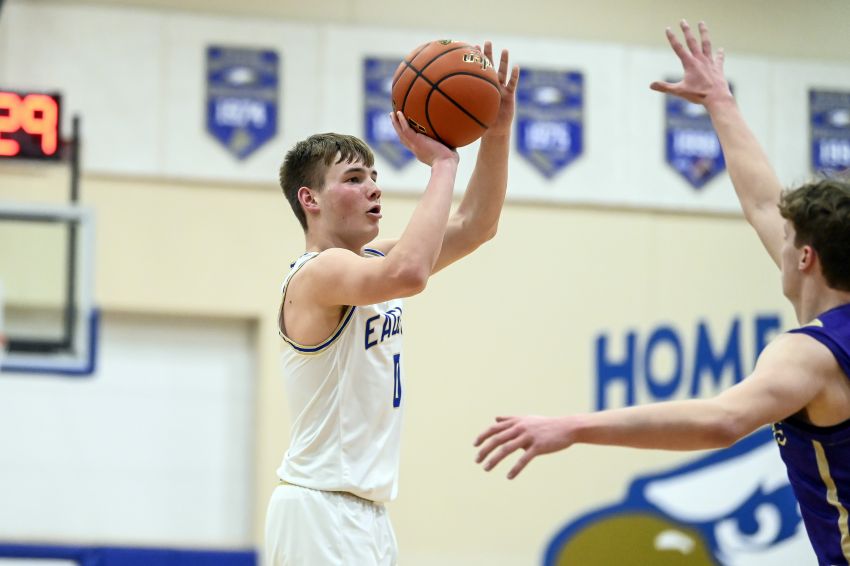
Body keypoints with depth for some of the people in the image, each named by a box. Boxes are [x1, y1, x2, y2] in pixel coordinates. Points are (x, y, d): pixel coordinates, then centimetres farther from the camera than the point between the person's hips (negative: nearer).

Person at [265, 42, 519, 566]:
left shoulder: (371, 261, 13)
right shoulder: (319, 273, -15)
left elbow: (476, 227, 15)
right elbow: (409, 273, -35)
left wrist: (497, 134, 0)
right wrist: (442, 163, -26)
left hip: (366, 513, 10)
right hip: (320, 509, -10)